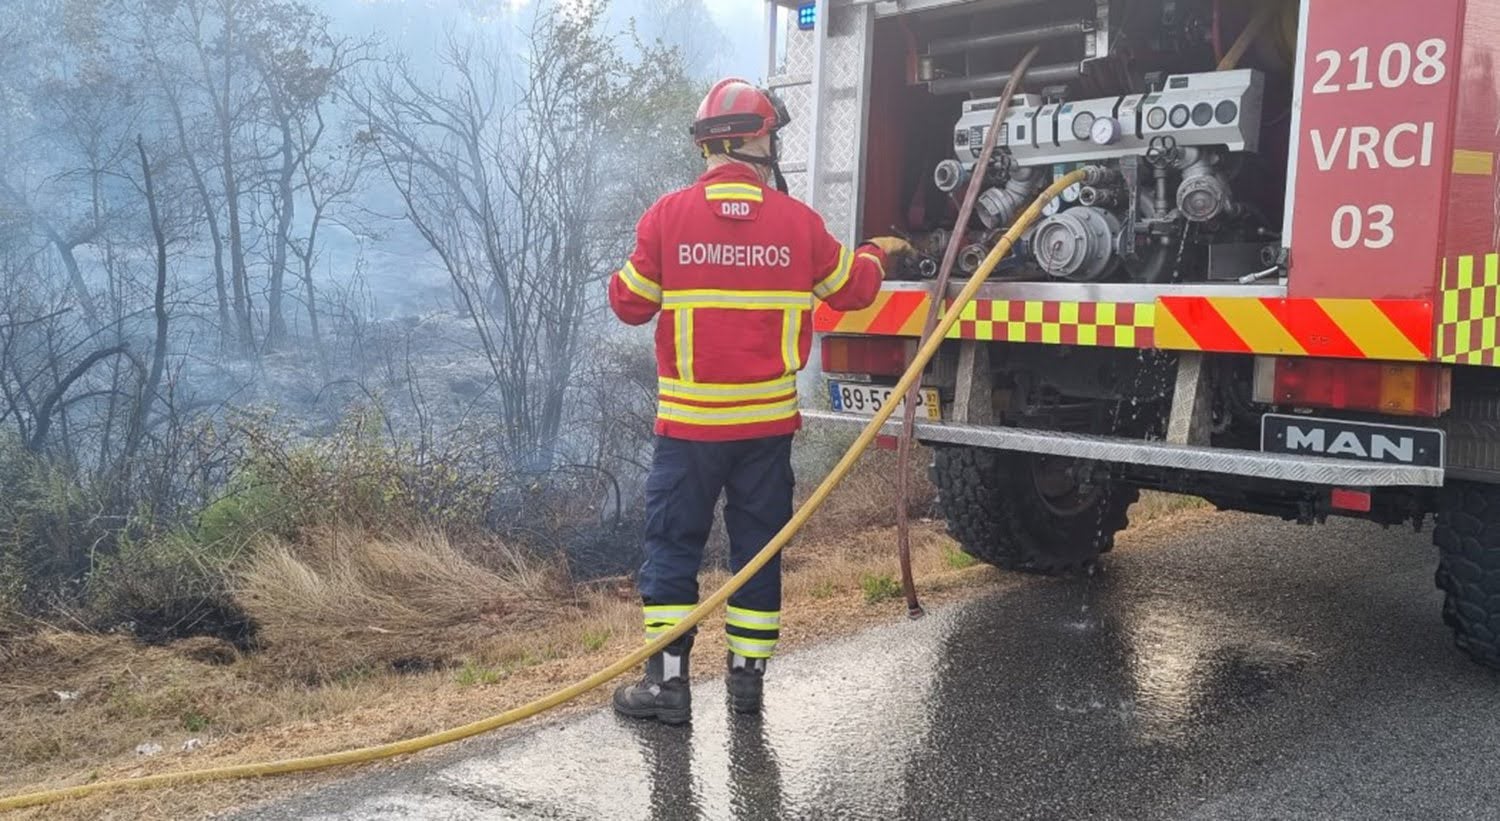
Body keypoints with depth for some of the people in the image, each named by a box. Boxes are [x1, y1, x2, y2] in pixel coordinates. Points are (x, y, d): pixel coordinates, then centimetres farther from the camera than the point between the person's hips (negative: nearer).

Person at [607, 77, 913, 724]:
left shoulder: (668, 215, -7)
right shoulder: (797, 221, -3)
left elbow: (630, 304, 0)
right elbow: (852, 289, 11)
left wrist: (625, 273, 22)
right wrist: (879, 253, 32)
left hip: (689, 420, -1)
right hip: (768, 422, 2)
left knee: (672, 543, 8)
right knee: (758, 544, 14)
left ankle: (667, 680, 8)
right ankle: (748, 674, 23)